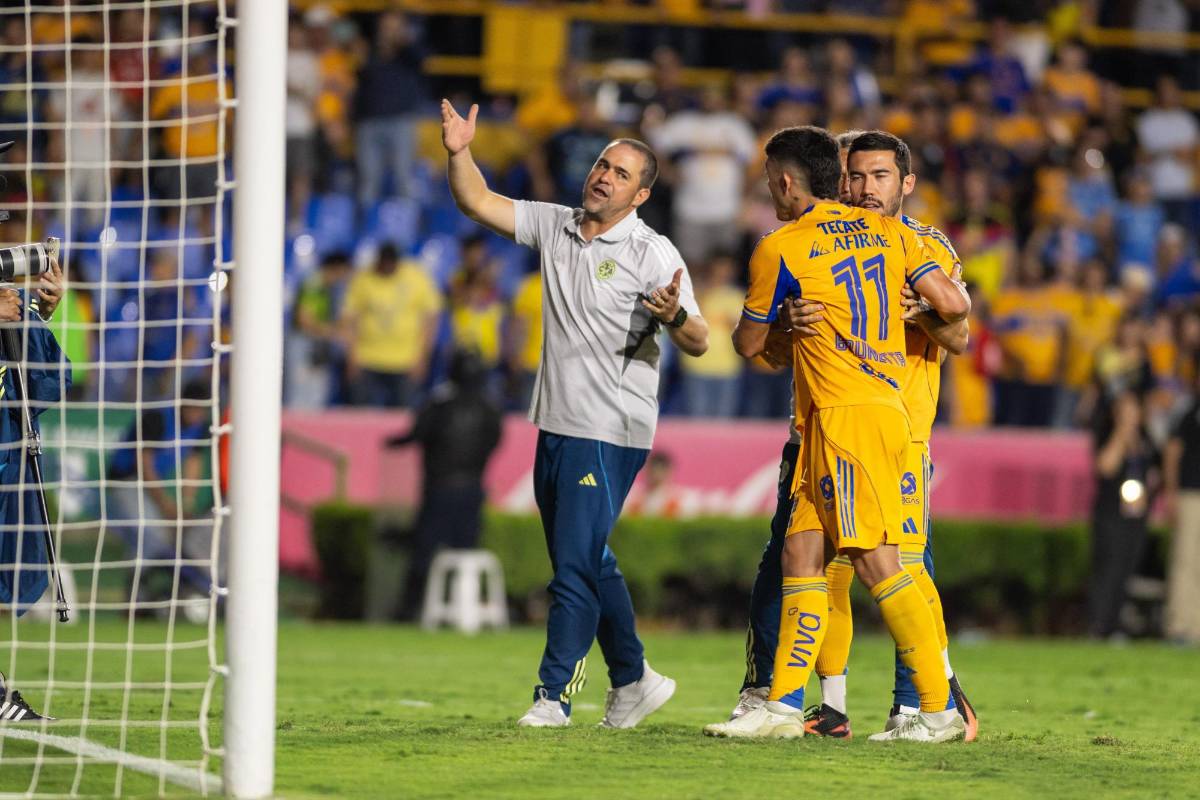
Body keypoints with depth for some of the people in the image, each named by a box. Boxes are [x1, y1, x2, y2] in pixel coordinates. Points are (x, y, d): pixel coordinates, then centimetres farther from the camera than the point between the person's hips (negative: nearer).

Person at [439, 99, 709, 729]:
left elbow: (698, 344, -11)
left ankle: (554, 694, -6)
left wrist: (675, 316, -32)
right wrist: (459, 153, -7)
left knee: (576, 564, -10)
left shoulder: (651, 253, -8)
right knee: (586, 563, 14)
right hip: (556, 425, 7)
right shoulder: (554, 226, 9)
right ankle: (633, 681, 27)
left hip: (610, 431, -7)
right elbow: (479, 203, 10)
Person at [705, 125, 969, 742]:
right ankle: (785, 704, 8)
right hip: (885, 402, 8)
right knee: (802, 554, 9)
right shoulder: (886, 230, 11)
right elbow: (954, 306, 6)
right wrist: (936, 299, 29)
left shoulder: (780, 250, -5)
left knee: (876, 563, -8)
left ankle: (940, 709, -10)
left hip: (845, 413, -8)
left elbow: (748, 345, 8)